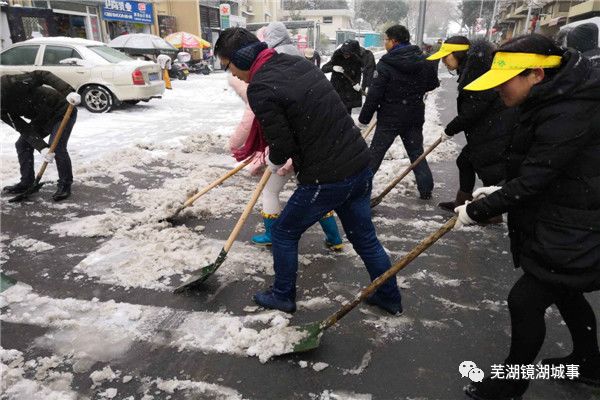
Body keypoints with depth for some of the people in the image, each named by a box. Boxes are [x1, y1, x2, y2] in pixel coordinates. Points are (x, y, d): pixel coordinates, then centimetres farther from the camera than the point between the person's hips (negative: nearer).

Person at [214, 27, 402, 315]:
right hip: (360, 165, 8)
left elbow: (282, 145, -15)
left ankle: (283, 296, 34)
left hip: (325, 180, -8)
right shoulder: (298, 62, 10)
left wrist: (274, 162, 8)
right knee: (364, 236, 23)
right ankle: (390, 297, 39)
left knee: (283, 233, 16)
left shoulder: (260, 88, -16)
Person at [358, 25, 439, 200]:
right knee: (417, 153, 16)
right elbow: (432, 84, 14)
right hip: (415, 116, 5)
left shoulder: (386, 64, -15)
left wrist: (364, 117, -8)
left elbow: (374, 93, -16)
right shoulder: (425, 61, 1)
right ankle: (426, 189, 19)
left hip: (390, 118, -4)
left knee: (375, 152, 6)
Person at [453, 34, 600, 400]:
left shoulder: (569, 115, -27)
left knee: (526, 301, 1)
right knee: (565, 294, 24)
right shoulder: (551, 103, 4)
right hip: (561, 226, 10)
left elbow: (532, 182, -26)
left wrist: (477, 211, -16)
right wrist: (500, 191, 3)